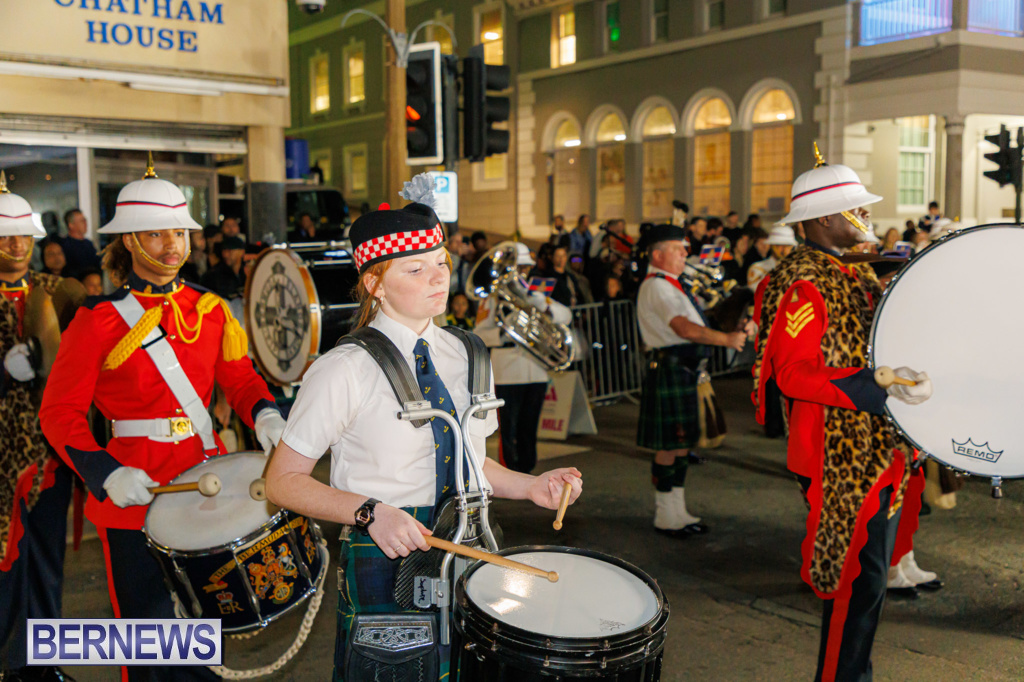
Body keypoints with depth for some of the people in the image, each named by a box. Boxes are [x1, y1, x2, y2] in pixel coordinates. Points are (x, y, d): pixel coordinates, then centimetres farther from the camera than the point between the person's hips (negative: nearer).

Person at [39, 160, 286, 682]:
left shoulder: (210, 311, 6)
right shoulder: (97, 321, -6)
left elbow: (240, 379, 7)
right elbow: (60, 412, -7)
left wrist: (264, 415, -16)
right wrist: (107, 475, -21)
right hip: (137, 494, -4)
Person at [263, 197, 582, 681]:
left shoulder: (465, 358, 6)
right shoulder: (343, 371, -12)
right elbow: (283, 482, -10)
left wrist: (529, 486, 0)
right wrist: (371, 512, -23)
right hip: (383, 565, -5)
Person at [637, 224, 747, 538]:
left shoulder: (670, 285, 20)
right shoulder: (656, 287, -14)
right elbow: (684, 328, -25)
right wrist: (727, 339, -22)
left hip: (684, 370, 11)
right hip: (669, 369, -11)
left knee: (681, 442, 14)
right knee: (670, 446, -4)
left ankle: (678, 512, 23)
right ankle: (666, 516, 6)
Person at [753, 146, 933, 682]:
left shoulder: (851, 276, 16)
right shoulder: (802, 285, -15)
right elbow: (792, 373, -24)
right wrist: (877, 385, -31)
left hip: (877, 449, 10)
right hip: (844, 456, -10)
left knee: (869, 573, 18)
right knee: (859, 577, -4)